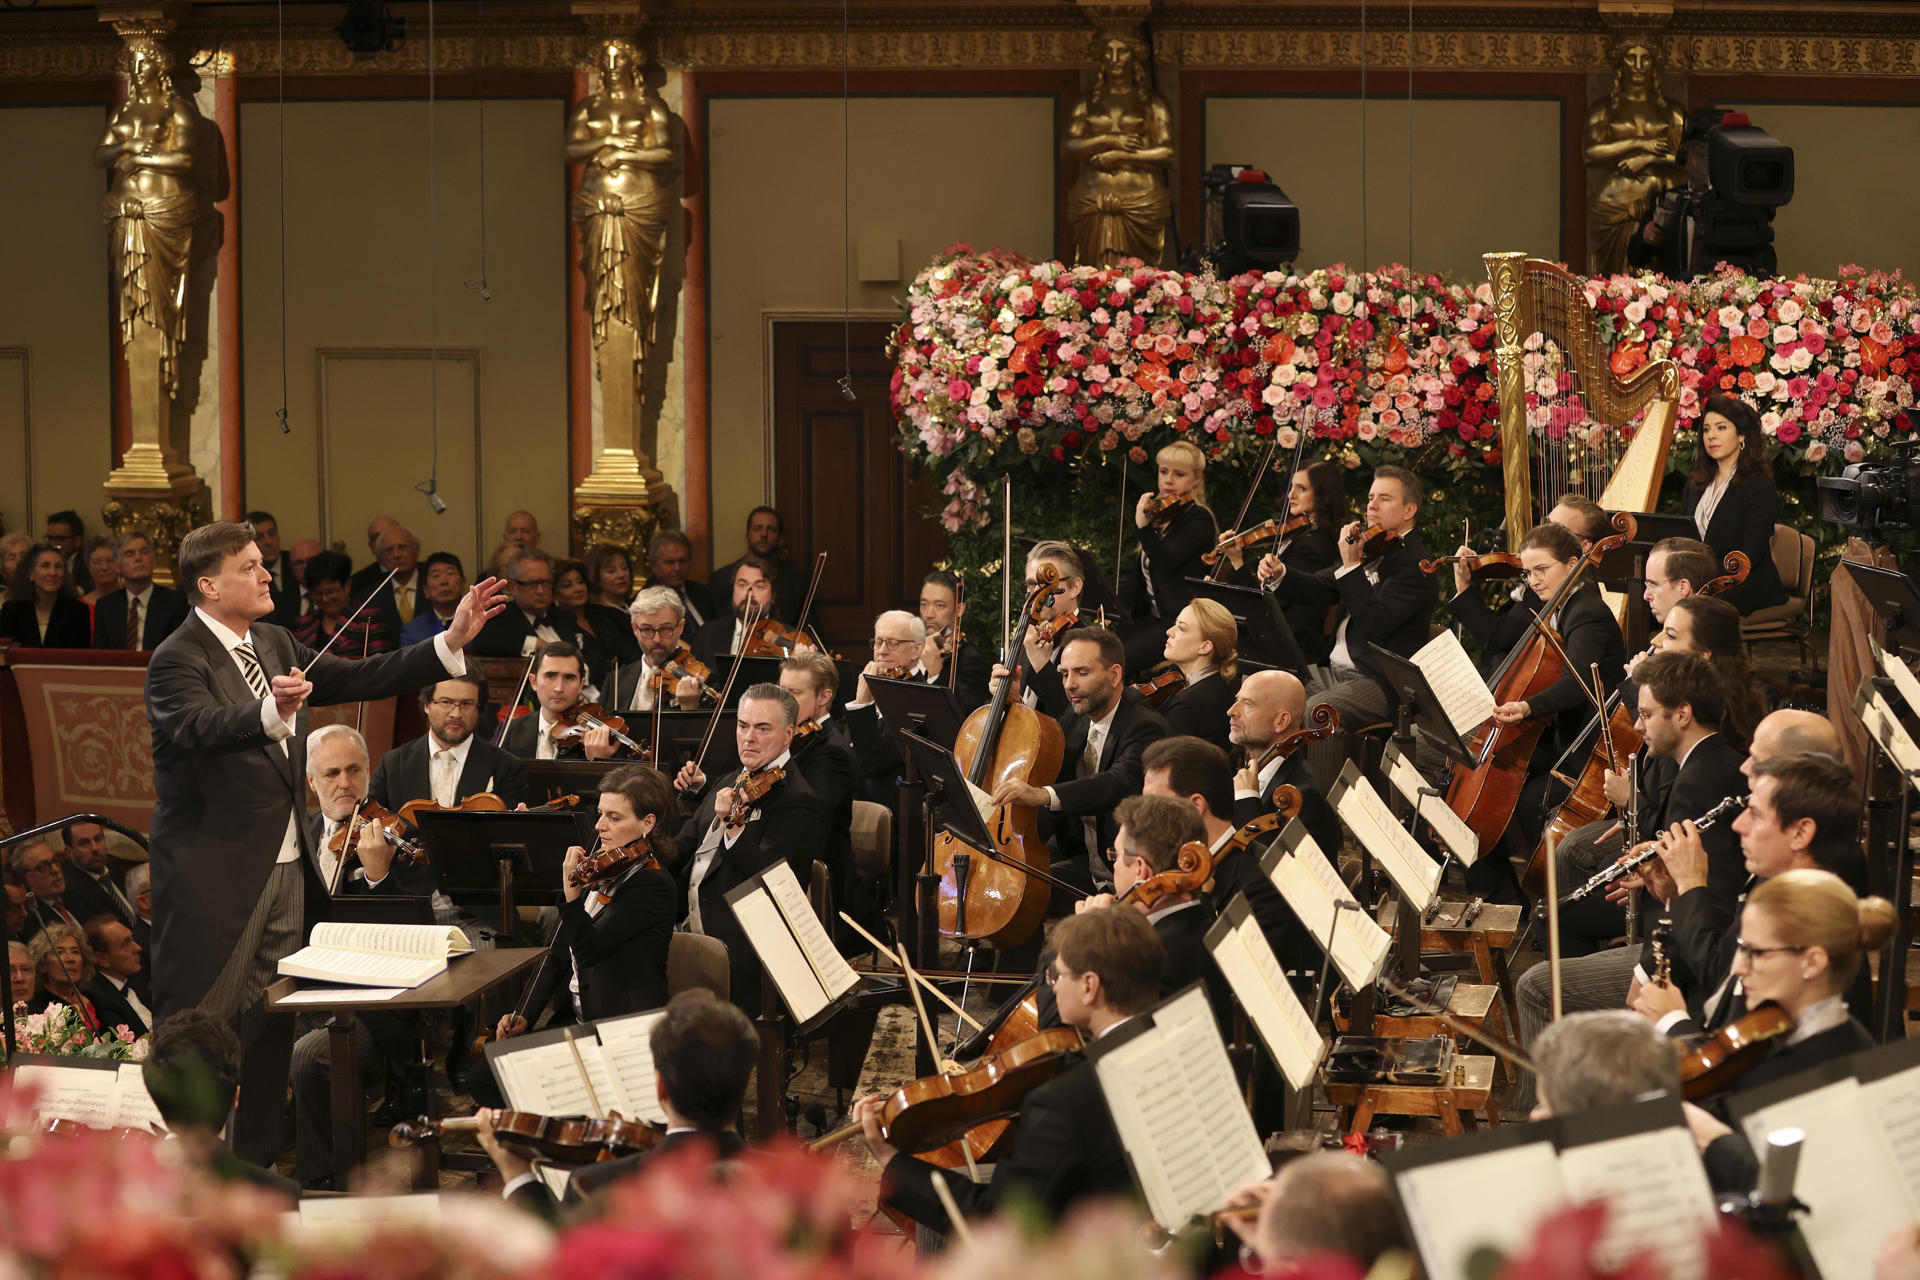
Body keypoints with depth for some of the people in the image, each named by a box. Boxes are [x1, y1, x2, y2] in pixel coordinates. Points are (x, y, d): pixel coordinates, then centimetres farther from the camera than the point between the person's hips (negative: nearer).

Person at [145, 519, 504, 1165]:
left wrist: (451, 642, 4)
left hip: (284, 865, 8)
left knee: (270, 1027, 13)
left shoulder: (276, 646, 12)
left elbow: (357, 679, 11)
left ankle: (257, 1160, 21)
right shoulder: (177, 661, -14)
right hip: (211, 871, -8)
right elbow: (202, 725, -33)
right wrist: (271, 712, -52)